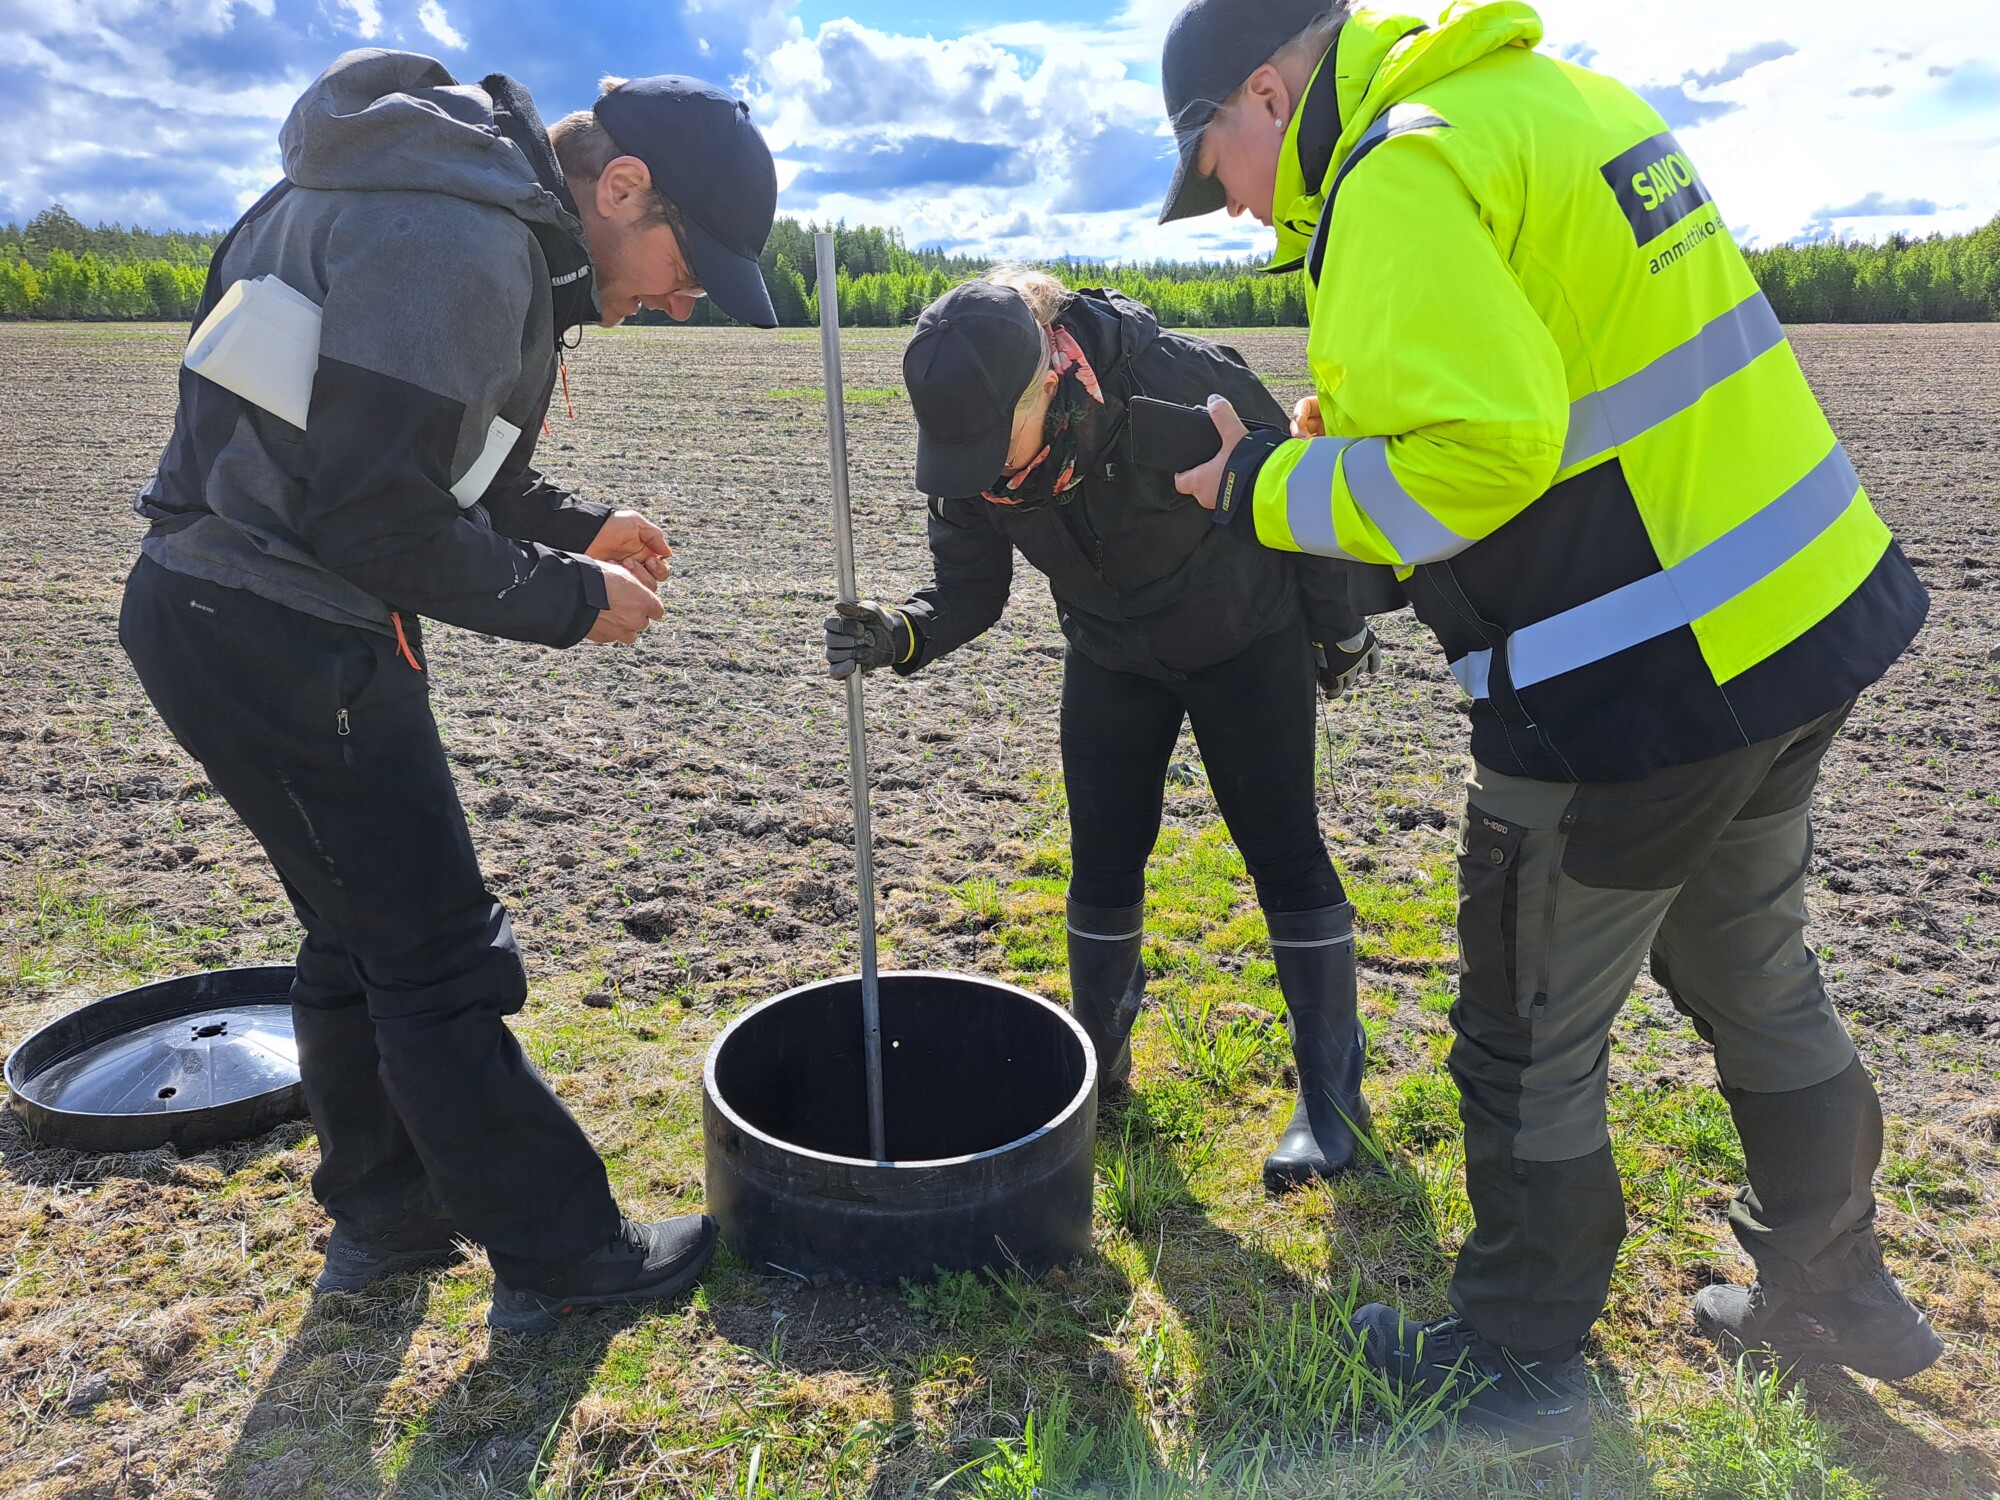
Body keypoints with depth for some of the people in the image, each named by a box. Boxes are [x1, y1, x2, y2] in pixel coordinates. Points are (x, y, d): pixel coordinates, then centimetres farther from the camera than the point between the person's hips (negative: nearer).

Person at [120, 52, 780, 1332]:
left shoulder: (478, 210, 13)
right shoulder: (458, 243, -21)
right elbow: (379, 513, -26)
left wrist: (577, 527, 9)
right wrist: (567, 599, -13)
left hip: (234, 616, 10)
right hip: (277, 638, -10)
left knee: (363, 937, 19)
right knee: (441, 960, -1)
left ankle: (384, 1216, 36)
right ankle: (558, 1256, 15)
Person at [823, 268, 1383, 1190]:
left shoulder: (1185, 382, -33)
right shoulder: (970, 445, -20)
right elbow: (969, 589, -12)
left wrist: (1340, 627, -5)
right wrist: (897, 636, -34)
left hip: (1246, 638, -3)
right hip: (1111, 657, 4)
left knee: (1284, 852, -2)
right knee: (1104, 858, 5)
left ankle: (1332, 1091, 12)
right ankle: (1098, 1059, 26)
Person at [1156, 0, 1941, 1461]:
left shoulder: (1405, 174, -16)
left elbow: (1474, 449, -27)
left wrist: (1274, 494, -11)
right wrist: (1361, 419, 9)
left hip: (1634, 693, -9)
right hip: (1806, 617, 10)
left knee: (1531, 1047, 10)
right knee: (1757, 979, 27)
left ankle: (1518, 1367, 31)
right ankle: (1830, 1287, 46)